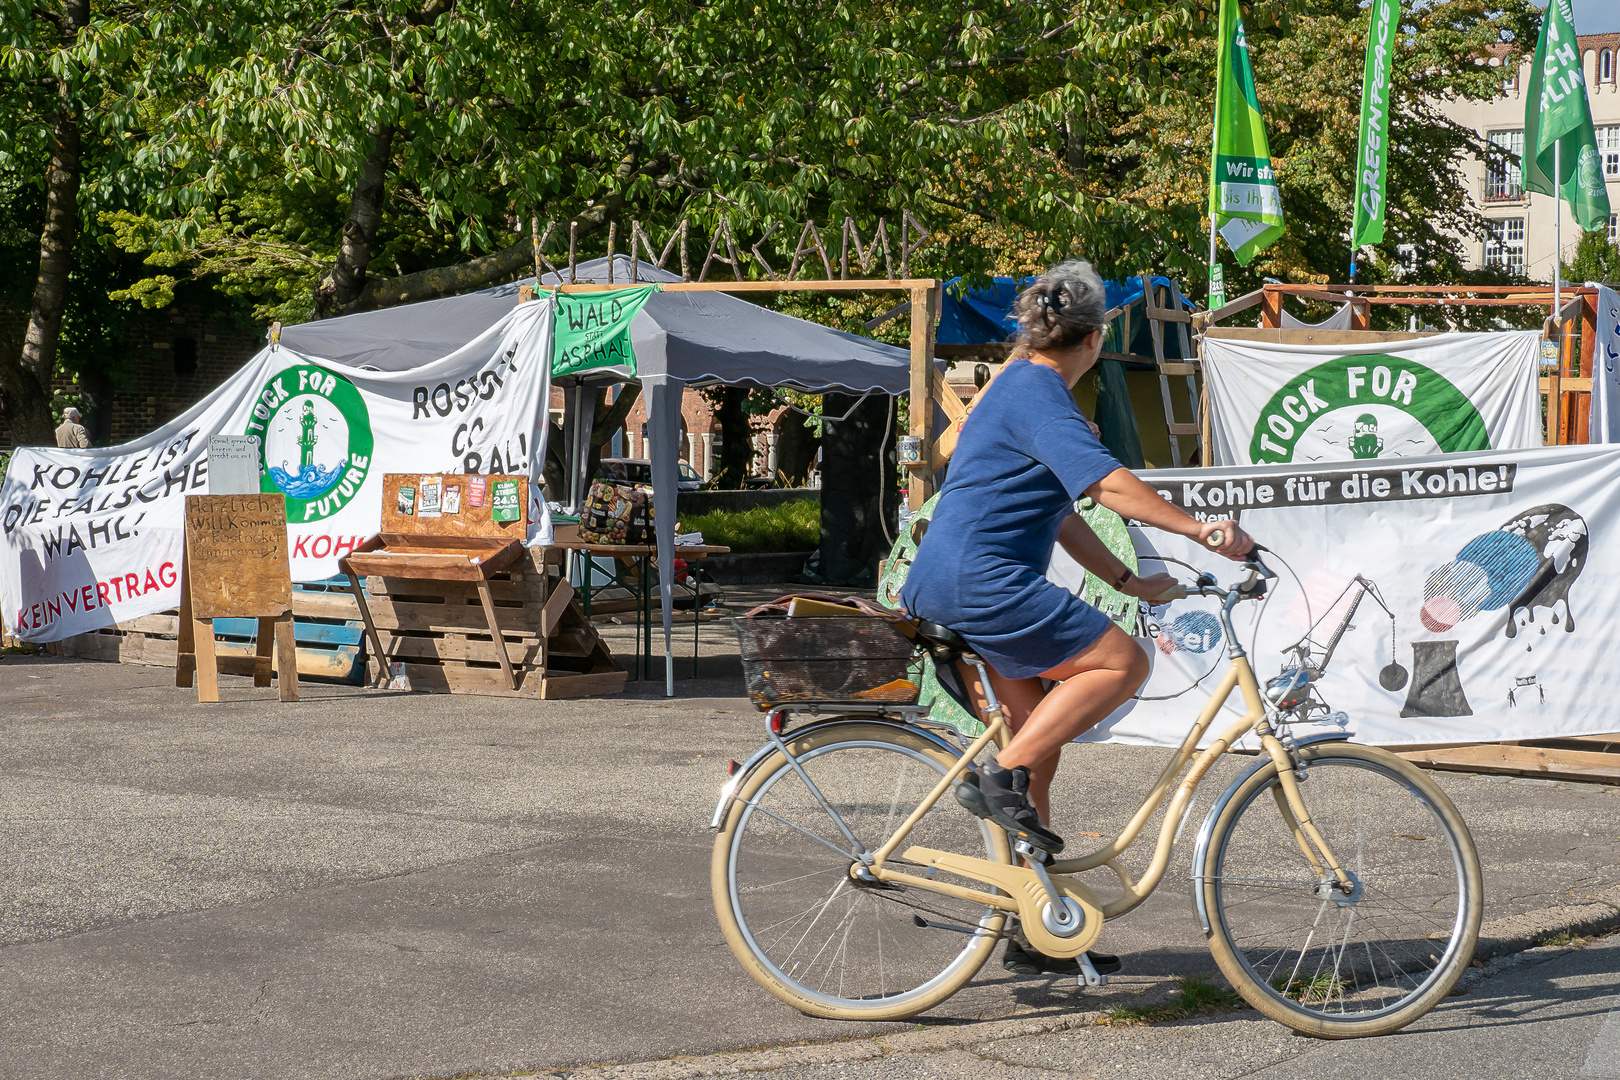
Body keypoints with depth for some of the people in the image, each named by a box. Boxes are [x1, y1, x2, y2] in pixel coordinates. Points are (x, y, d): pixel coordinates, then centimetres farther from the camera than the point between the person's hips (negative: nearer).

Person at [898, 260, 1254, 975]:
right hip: (982, 587, -11)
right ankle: (1002, 776, -13)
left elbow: (1059, 512, 25)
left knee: (1038, 740, 12)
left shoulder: (1020, 389, 22)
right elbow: (1109, 485, -25)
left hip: (950, 592, 11)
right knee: (1122, 662, -12)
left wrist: (1128, 582, 21)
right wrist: (1197, 528, -30)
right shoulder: (1038, 397, -11)